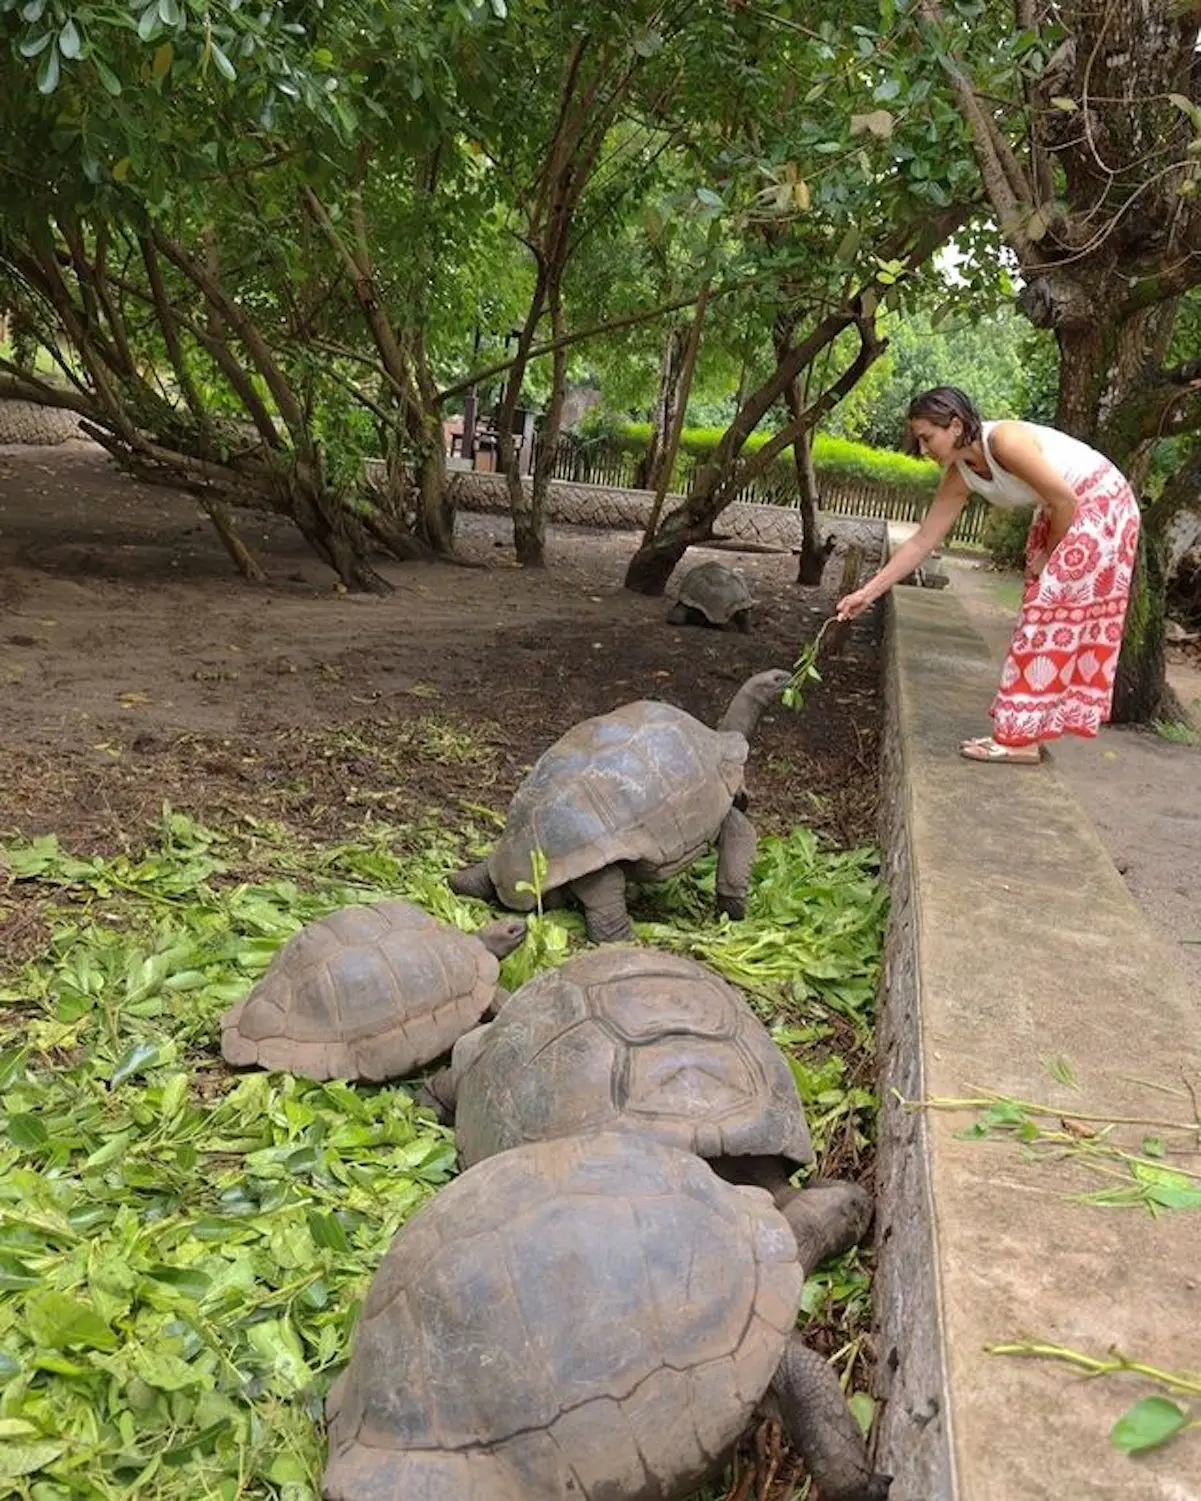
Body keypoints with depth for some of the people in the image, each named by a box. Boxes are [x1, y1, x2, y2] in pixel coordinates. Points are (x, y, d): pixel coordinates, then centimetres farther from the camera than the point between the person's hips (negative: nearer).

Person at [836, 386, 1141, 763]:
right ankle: (1029, 729, 17)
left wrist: (1048, 554, -9)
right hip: (1062, 511, 8)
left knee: (1051, 613, -9)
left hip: (1102, 504, -8)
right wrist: (868, 592, -3)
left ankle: (1021, 738, -4)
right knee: (1044, 610, 9)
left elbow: (1066, 500, -24)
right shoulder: (959, 477, -5)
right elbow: (922, 541, -1)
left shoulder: (1005, 441, -30)